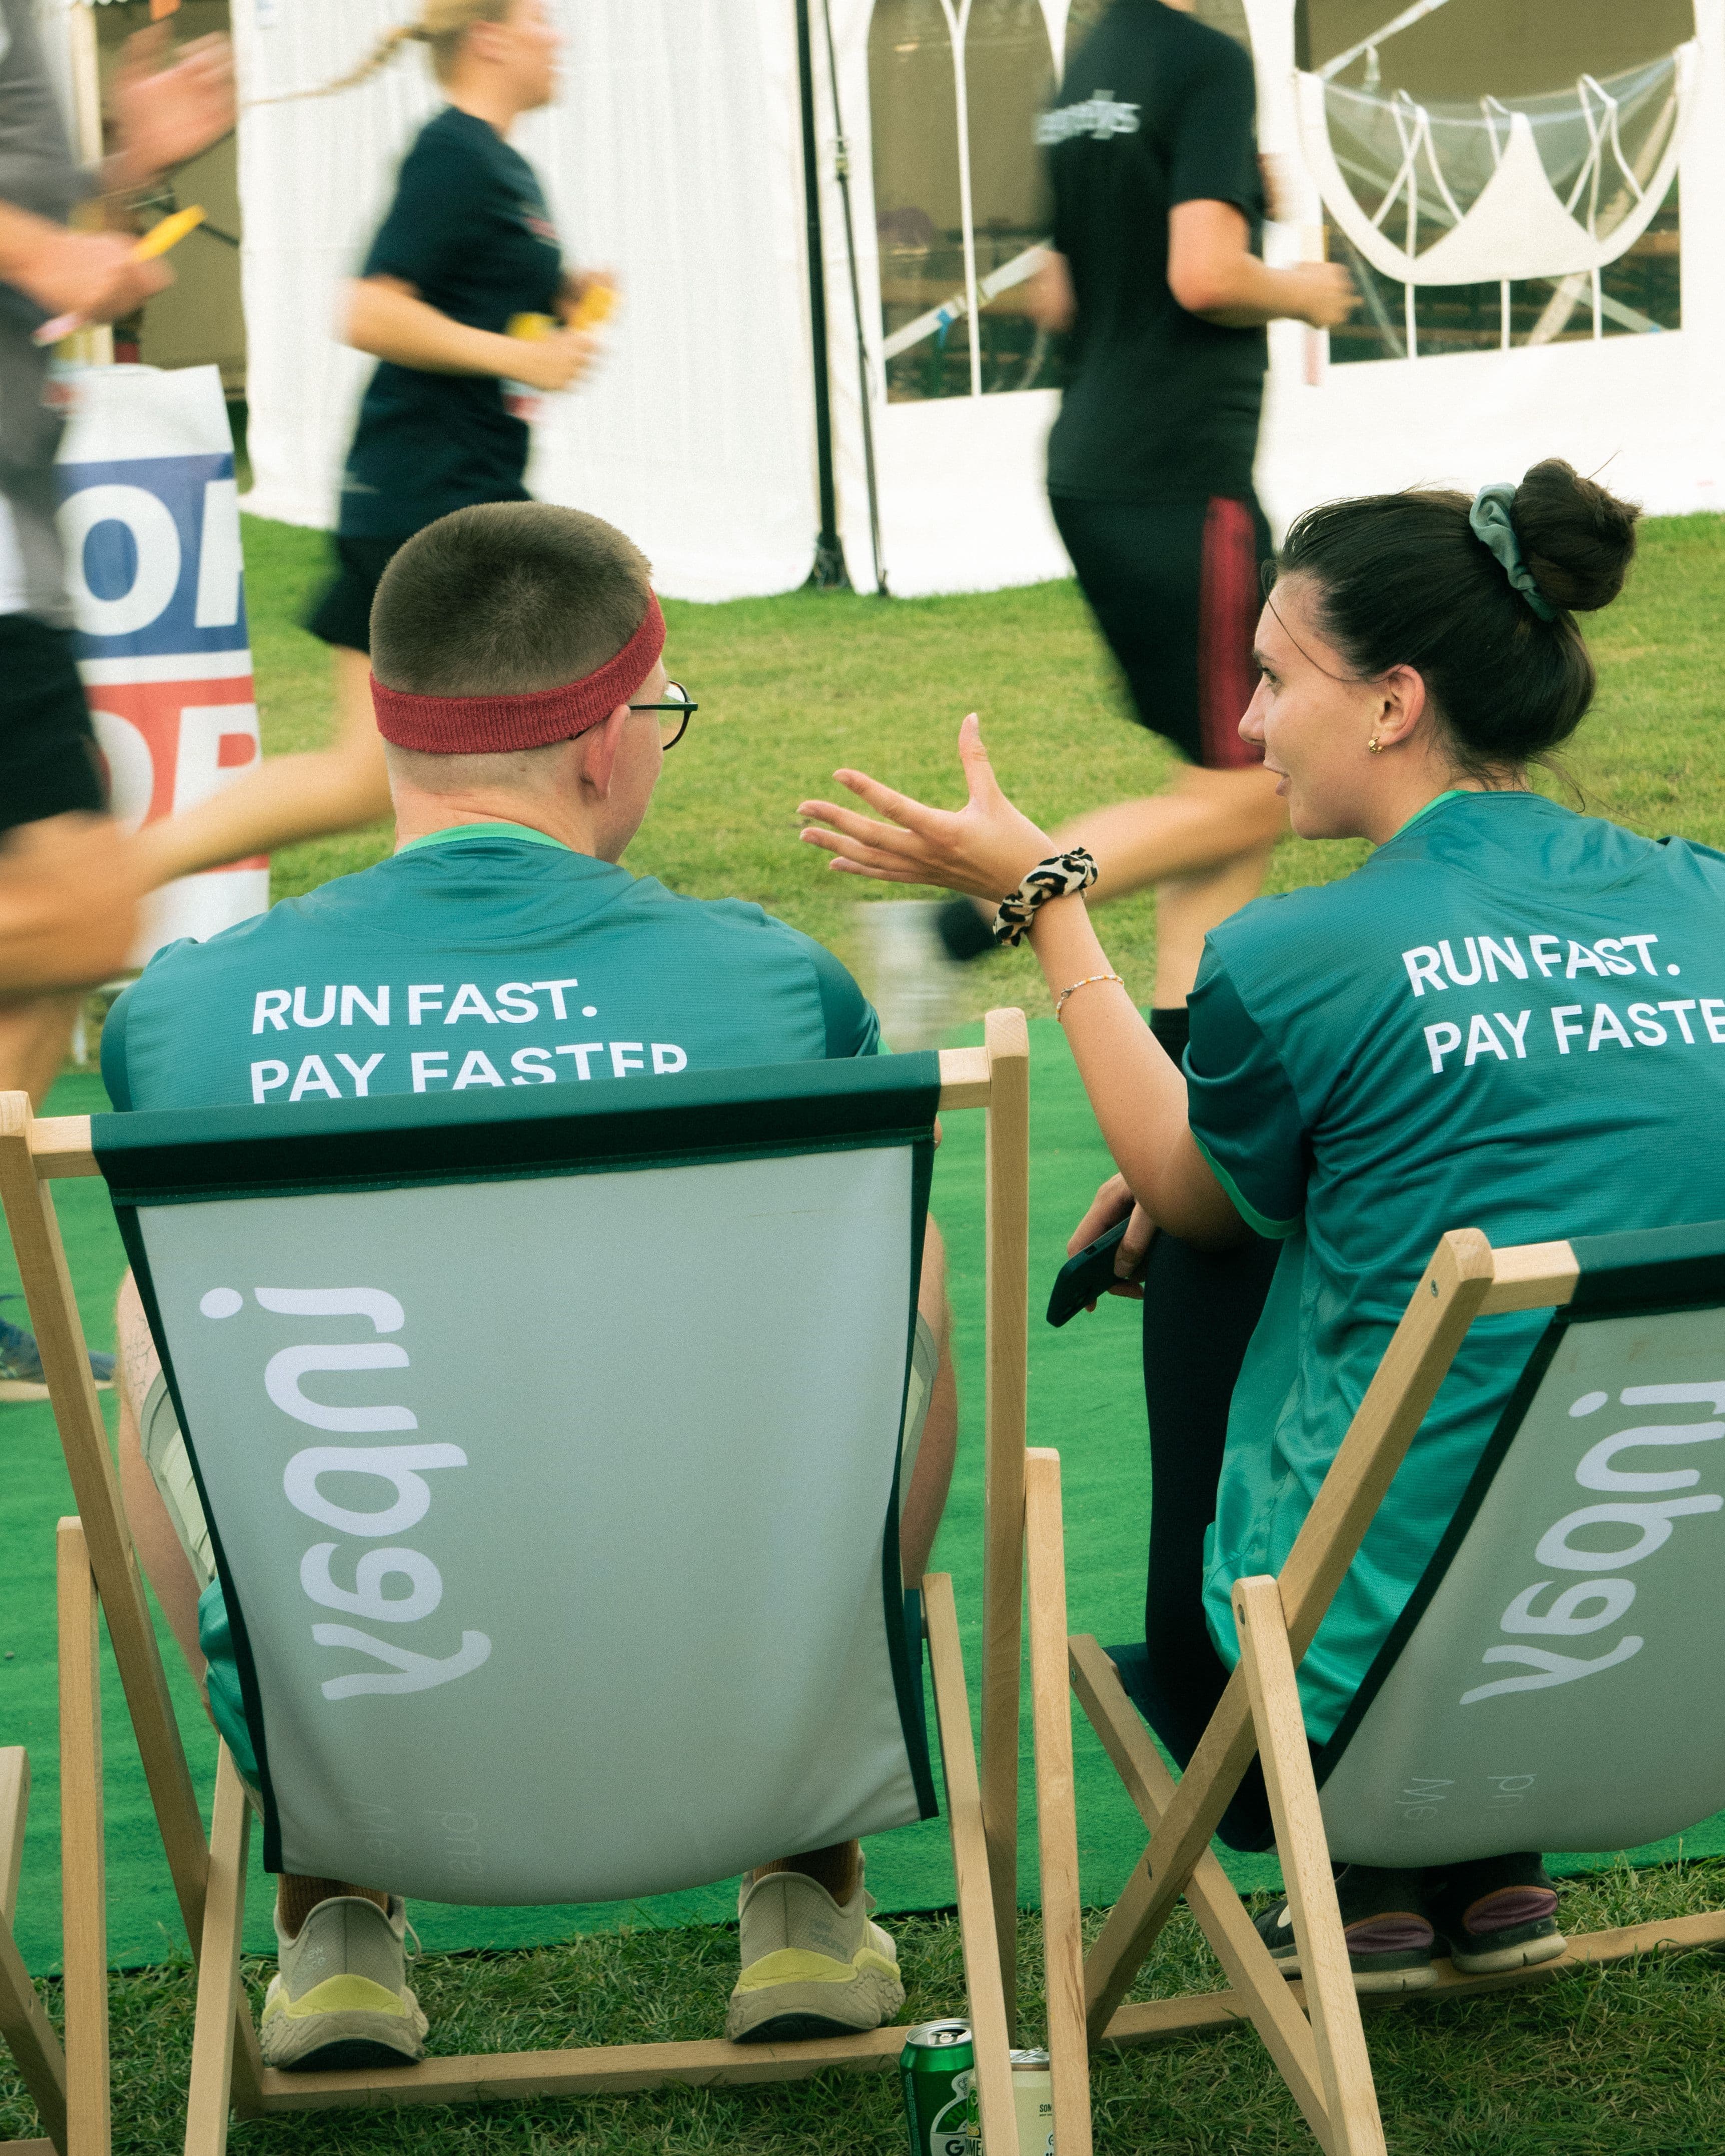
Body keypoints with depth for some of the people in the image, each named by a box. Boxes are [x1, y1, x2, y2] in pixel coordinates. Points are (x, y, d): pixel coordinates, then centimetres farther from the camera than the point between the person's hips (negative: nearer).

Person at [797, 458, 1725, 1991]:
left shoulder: (1298, 960, -16)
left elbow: (1193, 1204, 6)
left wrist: (1039, 893, 11)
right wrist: (1212, 1163, 23)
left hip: (1384, 1654, -5)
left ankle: (1370, 1867, 24)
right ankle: (1493, 1861, 30)